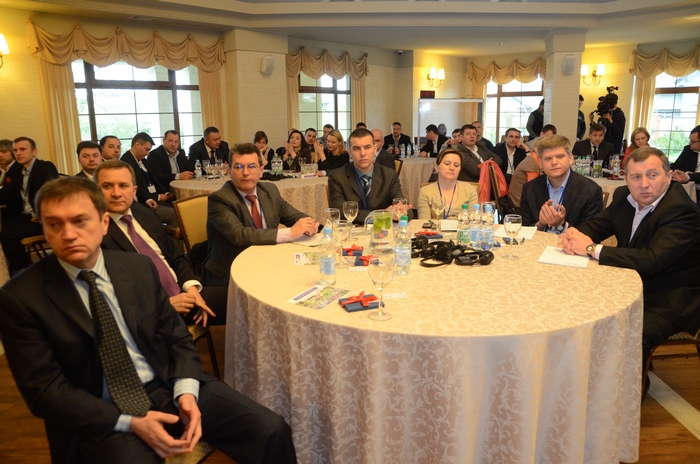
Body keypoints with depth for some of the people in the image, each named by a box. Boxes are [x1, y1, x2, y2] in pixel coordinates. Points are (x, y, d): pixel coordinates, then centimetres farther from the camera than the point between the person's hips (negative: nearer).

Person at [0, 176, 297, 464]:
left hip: (169, 388, 3)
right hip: (101, 416, -2)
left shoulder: (139, 267, 2)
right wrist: (130, 423, -18)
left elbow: (177, 337, 7)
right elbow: (46, 390, -8)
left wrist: (186, 392, -11)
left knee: (270, 431, -12)